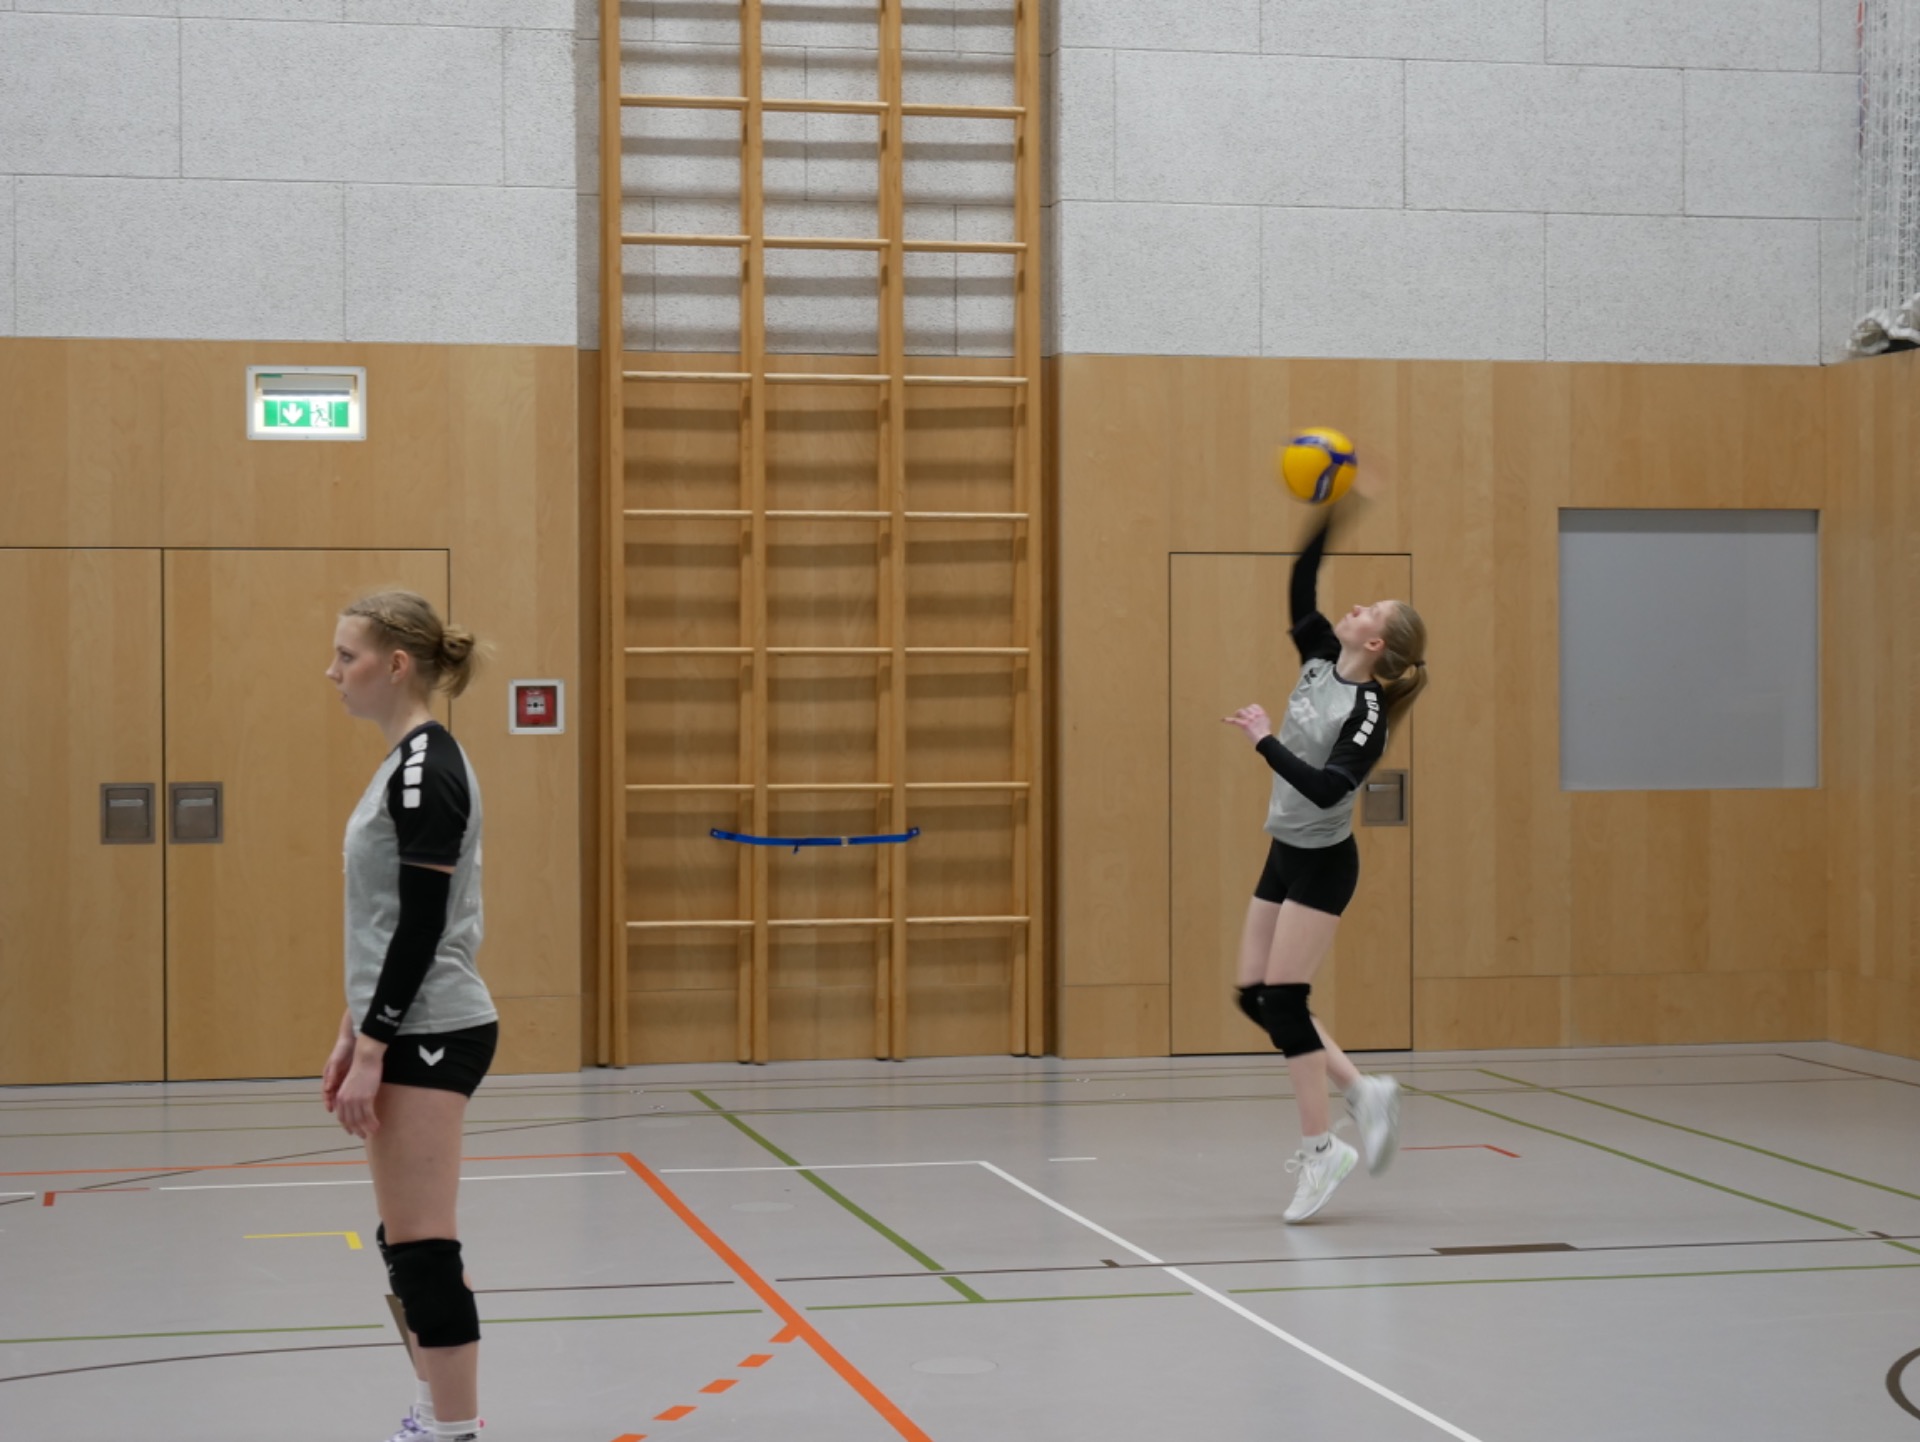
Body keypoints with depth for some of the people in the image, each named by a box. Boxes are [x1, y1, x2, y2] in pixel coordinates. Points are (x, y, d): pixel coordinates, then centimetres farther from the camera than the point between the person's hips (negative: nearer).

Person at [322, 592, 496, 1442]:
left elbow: (422, 926, -20)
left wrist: (371, 1051, -19)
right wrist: (353, 1034, 19)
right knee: (408, 1245, 14)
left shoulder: (427, 769, -16)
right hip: (409, 1031, 10)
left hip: (430, 1037, -10)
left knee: (422, 1249, -7)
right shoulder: (405, 764, 14)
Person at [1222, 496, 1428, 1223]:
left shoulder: (1367, 715, -20)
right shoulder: (1320, 662, 1)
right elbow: (1301, 588, 3)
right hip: (1286, 854, 8)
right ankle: (1362, 1092, 15)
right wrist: (1327, 514, -4)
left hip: (1322, 863, -8)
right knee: (1254, 995, 7)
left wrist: (1265, 739, -30)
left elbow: (1327, 788, -31)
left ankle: (1319, 1149, 2)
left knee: (1282, 1000, -8)